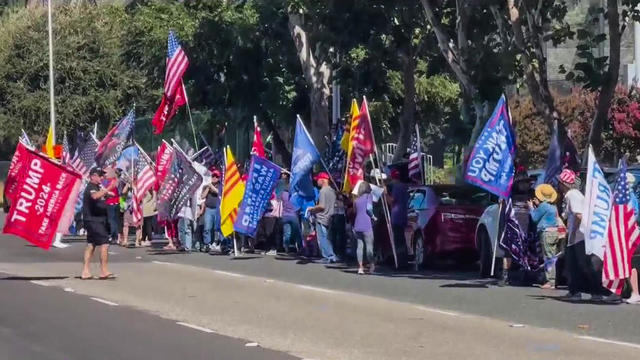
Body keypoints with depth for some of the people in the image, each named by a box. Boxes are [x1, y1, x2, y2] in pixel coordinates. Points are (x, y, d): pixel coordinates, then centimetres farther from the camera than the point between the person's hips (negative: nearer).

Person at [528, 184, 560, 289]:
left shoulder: (543, 205, -13)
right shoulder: (553, 207, 13)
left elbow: (535, 218, -3)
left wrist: (531, 207, 13)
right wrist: (537, 205, 25)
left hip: (546, 233, -9)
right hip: (554, 232, 9)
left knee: (548, 257, -7)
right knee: (553, 257, 11)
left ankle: (550, 281, -9)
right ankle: (553, 280, 14)